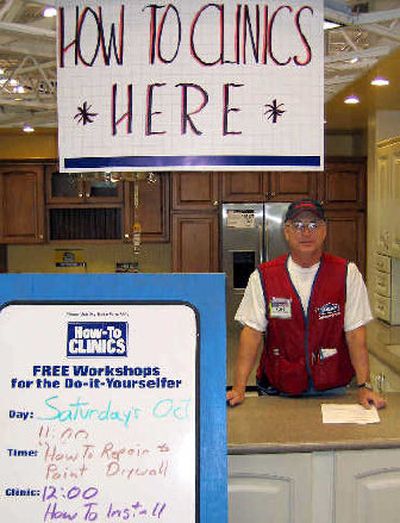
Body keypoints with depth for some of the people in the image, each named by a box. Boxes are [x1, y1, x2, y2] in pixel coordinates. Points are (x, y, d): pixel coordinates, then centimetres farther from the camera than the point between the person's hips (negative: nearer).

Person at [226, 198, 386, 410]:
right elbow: (252, 332, -6)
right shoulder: (263, 276, -3)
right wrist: (238, 390, -13)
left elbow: (355, 333, -4)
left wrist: (364, 387, -11)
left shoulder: (346, 273, -3)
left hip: (332, 389, 0)